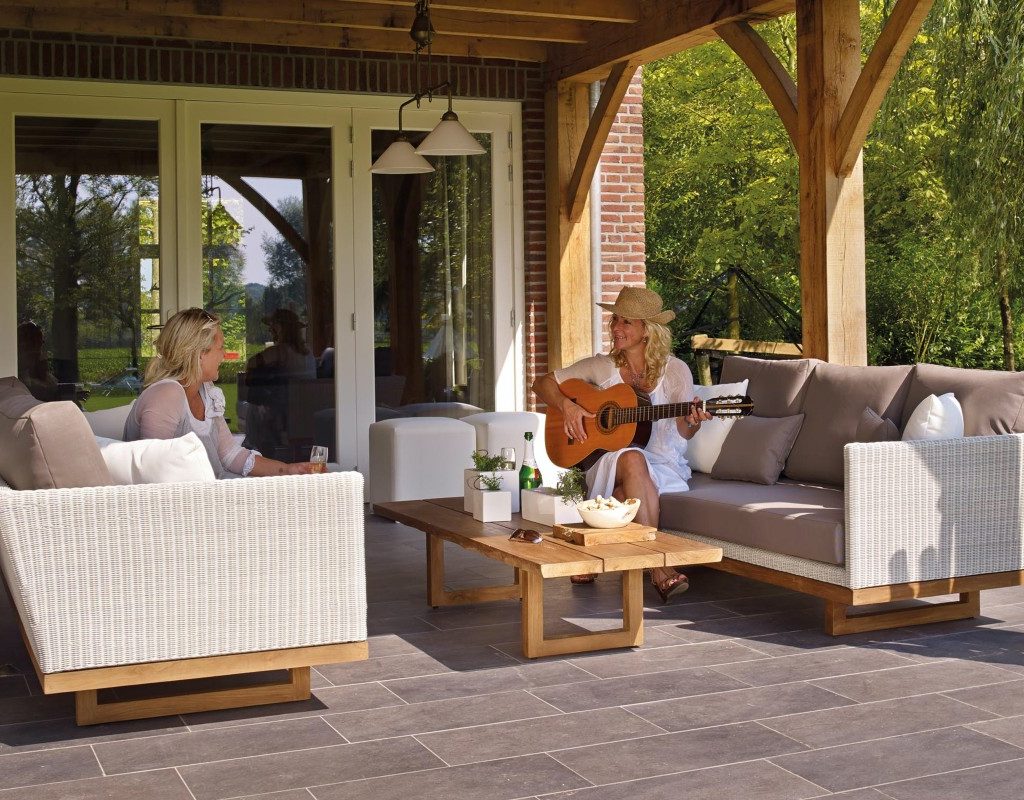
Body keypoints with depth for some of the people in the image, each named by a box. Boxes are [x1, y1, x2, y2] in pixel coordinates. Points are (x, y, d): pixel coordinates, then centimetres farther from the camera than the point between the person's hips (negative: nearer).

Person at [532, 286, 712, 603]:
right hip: (608, 461, 1)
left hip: (664, 466, -1)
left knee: (628, 495, -38)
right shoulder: (602, 366, 6)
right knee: (632, 459, -37)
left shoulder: (674, 370, 1)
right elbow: (542, 383, 10)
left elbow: (683, 432, -1)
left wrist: (691, 422, -25)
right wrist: (566, 405, -10)